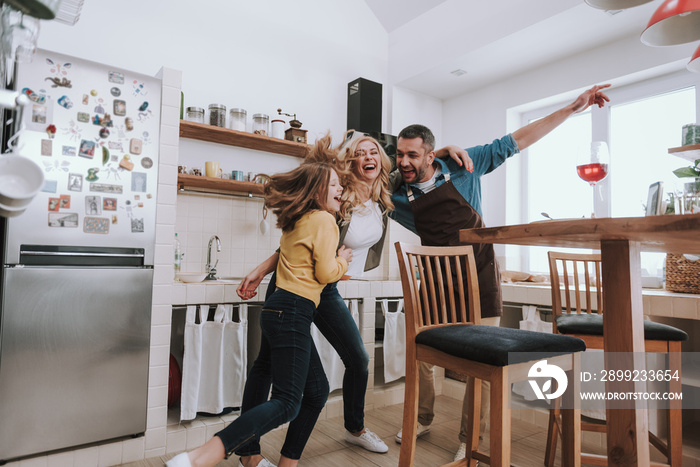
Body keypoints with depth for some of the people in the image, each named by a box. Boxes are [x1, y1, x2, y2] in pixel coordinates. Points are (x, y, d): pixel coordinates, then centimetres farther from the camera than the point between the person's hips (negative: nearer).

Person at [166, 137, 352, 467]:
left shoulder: (298, 220, 19)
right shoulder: (323, 220, -6)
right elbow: (326, 272, -9)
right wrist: (343, 260, 8)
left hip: (279, 311, 10)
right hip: (293, 312, -10)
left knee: (316, 392, 16)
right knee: (286, 403, -11)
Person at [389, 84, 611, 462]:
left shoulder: (462, 166, -8)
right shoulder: (394, 193, -6)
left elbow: (515, 142, -2)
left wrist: (573, 108, -1)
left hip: (478, 279, -1)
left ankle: (469, 440, 20)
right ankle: (422, 419, 31)